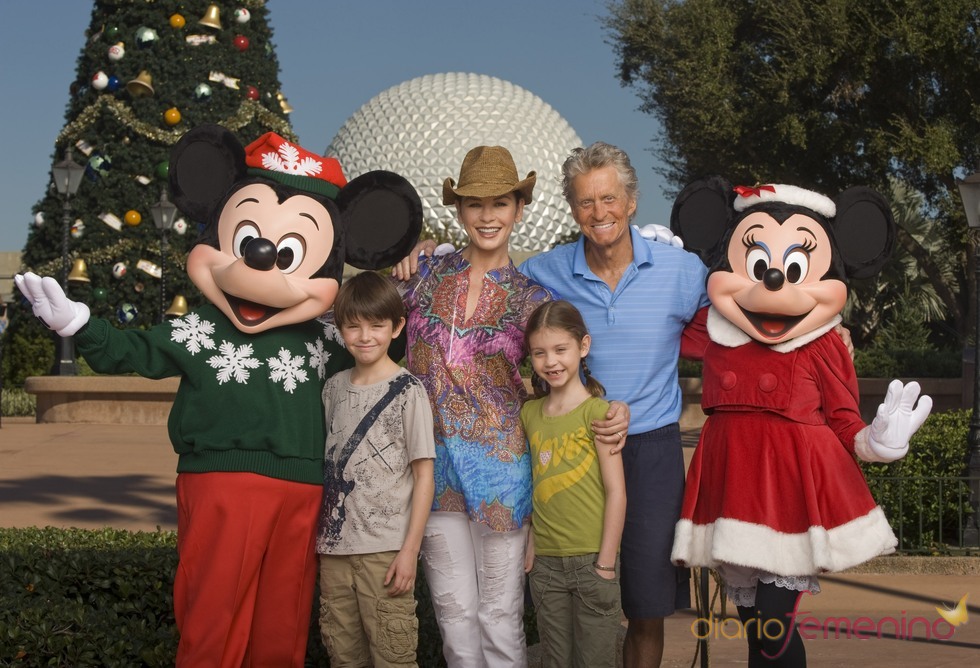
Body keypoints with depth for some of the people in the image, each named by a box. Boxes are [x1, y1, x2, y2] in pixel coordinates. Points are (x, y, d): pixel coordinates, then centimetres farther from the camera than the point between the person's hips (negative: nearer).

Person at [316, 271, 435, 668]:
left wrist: (410, 549, -11)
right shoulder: (334, 387, 10)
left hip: (385, 550, -5)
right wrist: (317, 536, 9)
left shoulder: (407, 391, -5)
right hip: (335, 546, 5)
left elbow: (423, 474, -6)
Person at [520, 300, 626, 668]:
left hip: (590, 559, -5)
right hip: (546, 562, 5)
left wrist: (606, 563, -12)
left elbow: (616, 491, -10)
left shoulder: (596, 411, -9)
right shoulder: (529, 413, 8)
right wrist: (531, 548, 5)